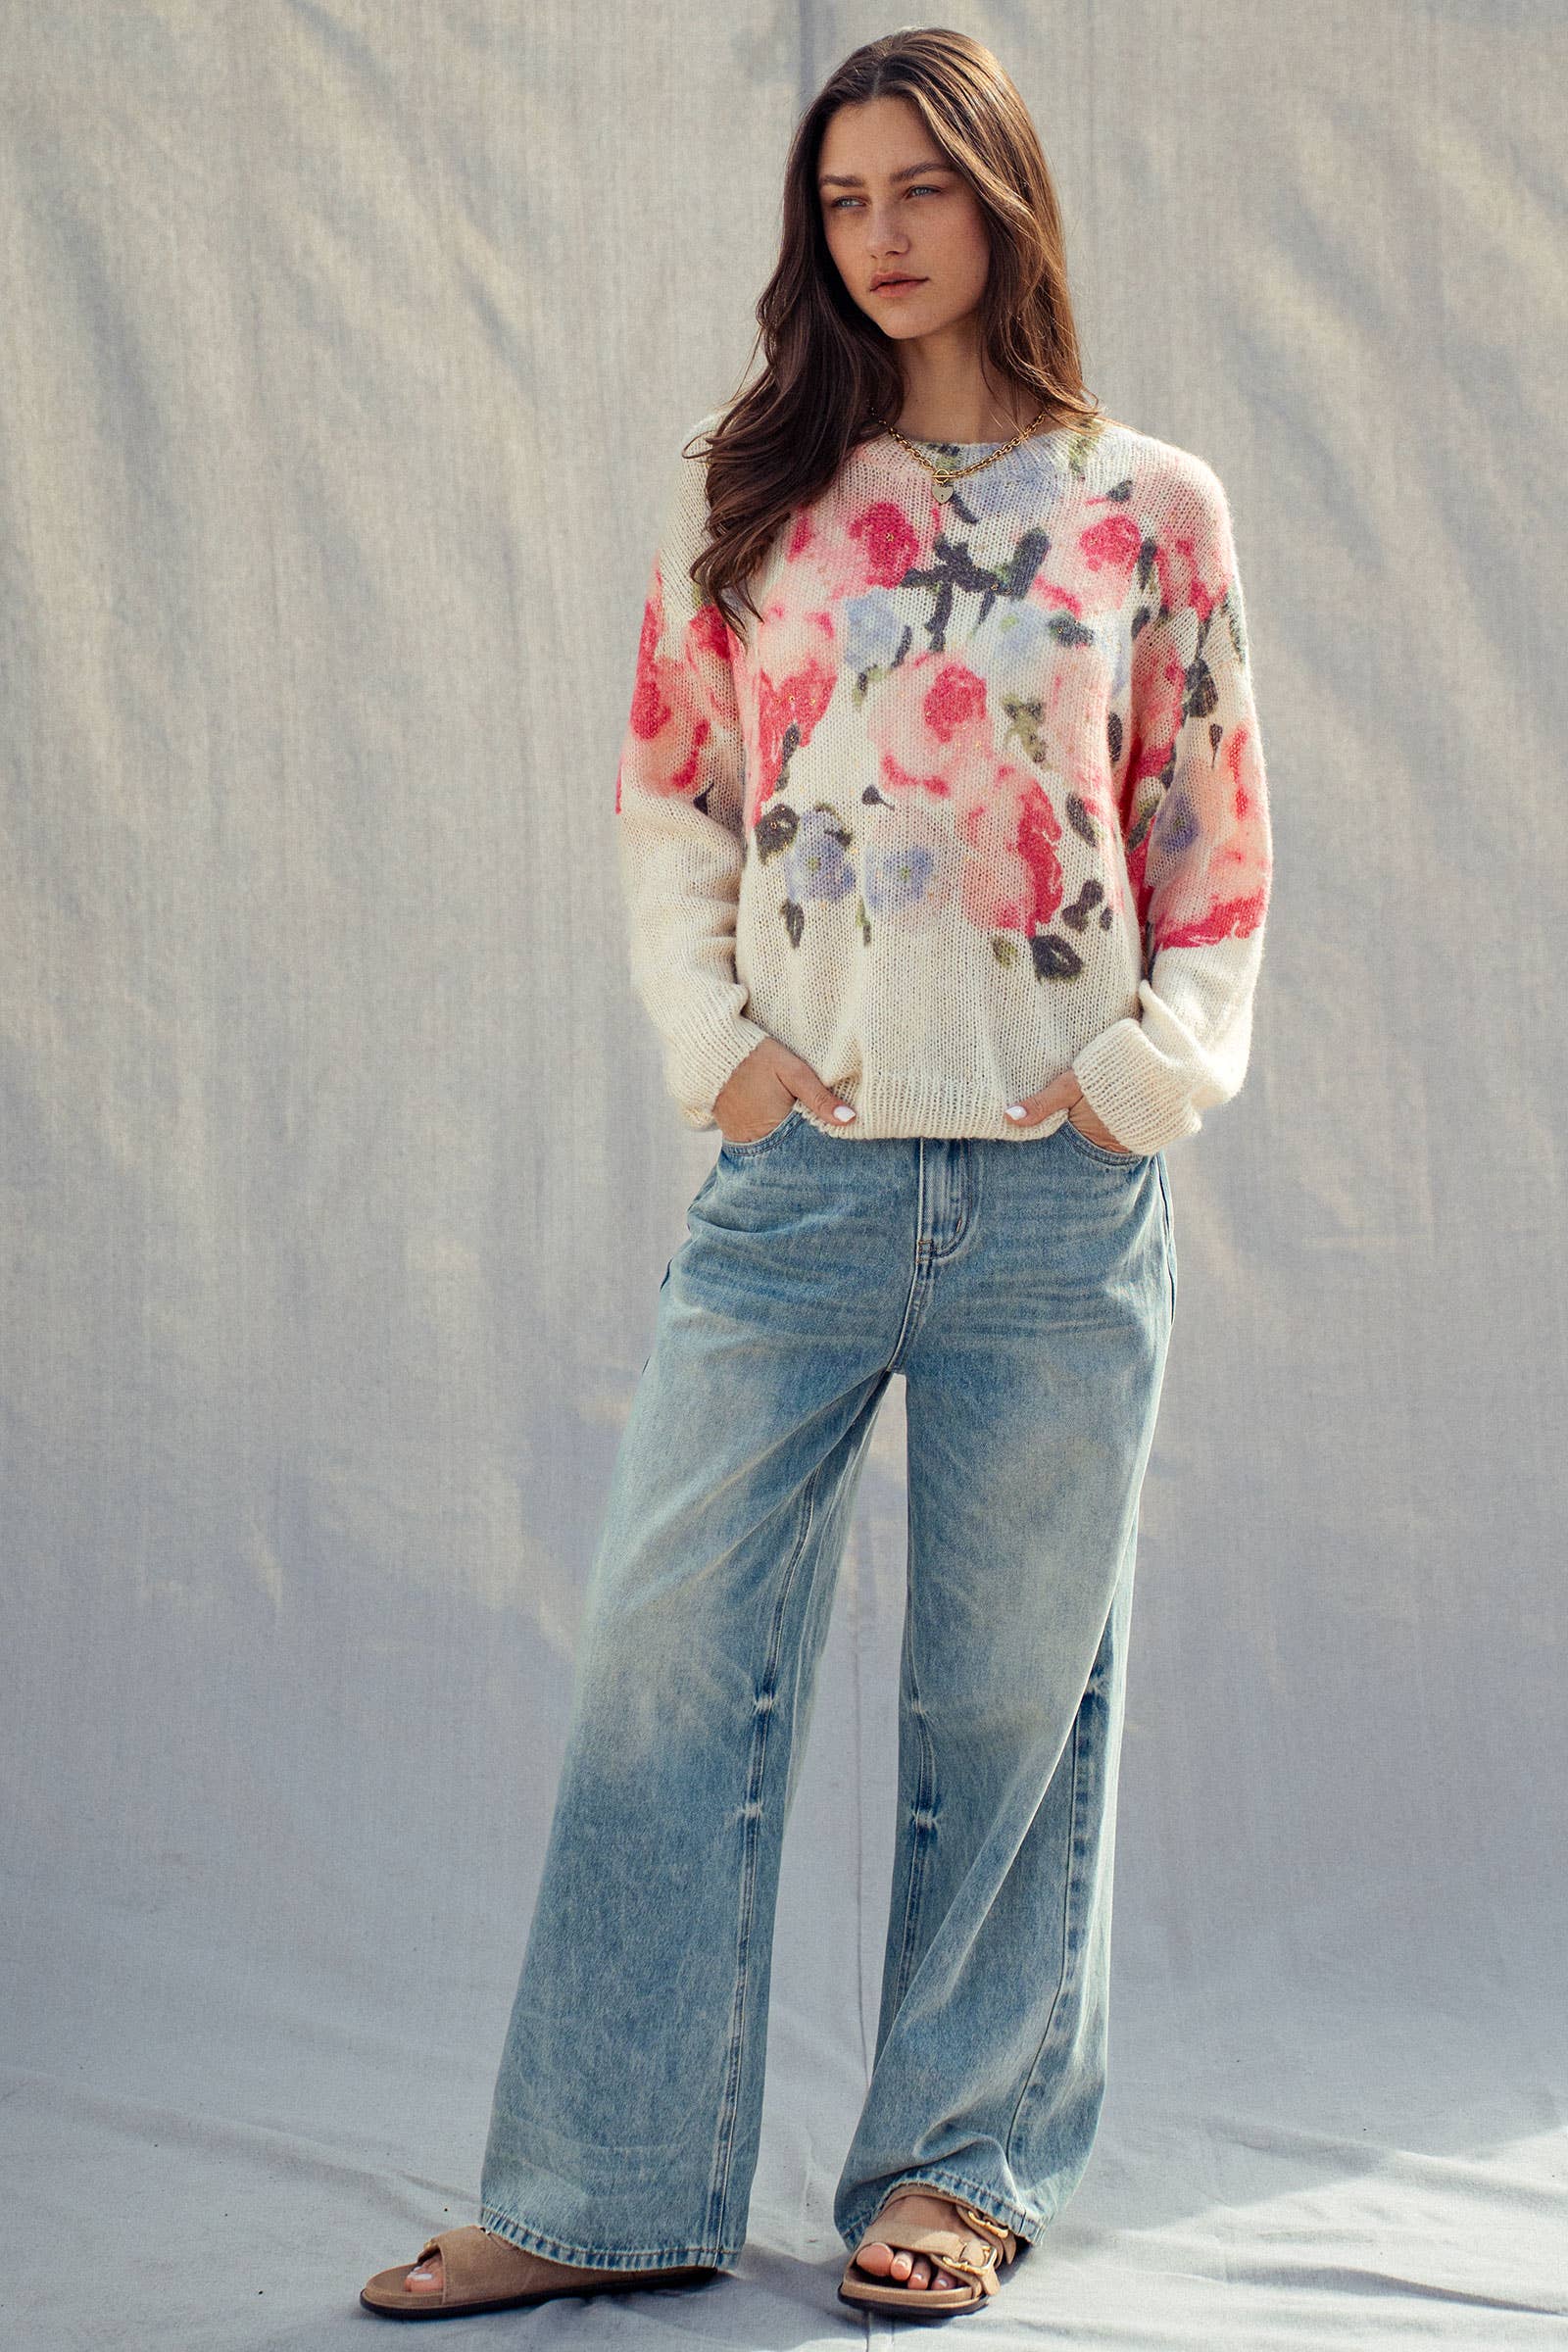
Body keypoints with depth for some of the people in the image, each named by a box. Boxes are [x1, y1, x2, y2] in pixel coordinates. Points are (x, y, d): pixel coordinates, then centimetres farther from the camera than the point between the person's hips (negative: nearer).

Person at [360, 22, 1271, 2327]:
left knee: (1015, 1689, 6)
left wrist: (1146, 1077, -4)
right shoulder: (749, 497, 8)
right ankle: (609, 2193, 10)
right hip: (798, 1174, 1)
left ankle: (962, 2162, 21)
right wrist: (716, 1044, 0)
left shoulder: (1153, 508, 5)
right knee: (671, 1658, 0)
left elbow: (1217, 843, 6)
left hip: (1059, 1189, -1)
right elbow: (666, 799, 11)